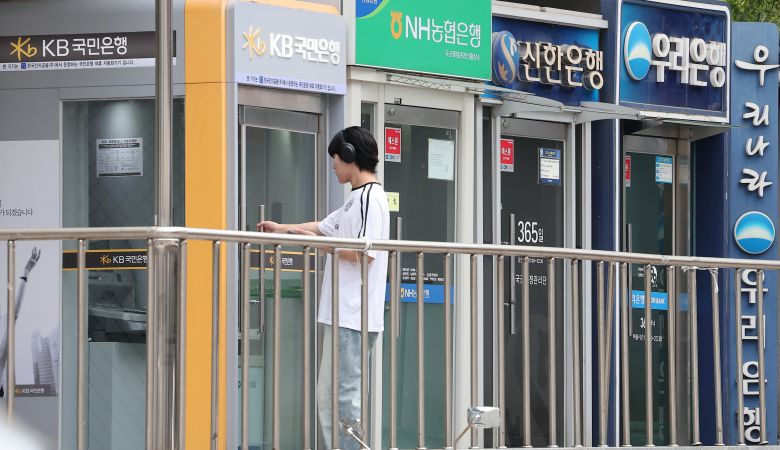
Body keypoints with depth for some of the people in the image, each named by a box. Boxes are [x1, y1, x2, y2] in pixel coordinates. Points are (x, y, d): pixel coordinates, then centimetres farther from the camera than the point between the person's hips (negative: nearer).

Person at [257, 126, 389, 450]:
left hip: (354, 316, -10)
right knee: (328, 395, 11)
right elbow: (324, 226, 34)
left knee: (345, 394, -10)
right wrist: (283, 228, 41)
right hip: (342, 313, 10)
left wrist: (320, 242, -11)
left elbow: (364, 255, -20)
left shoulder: (370, 198, -11)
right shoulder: (356, 200, 19)